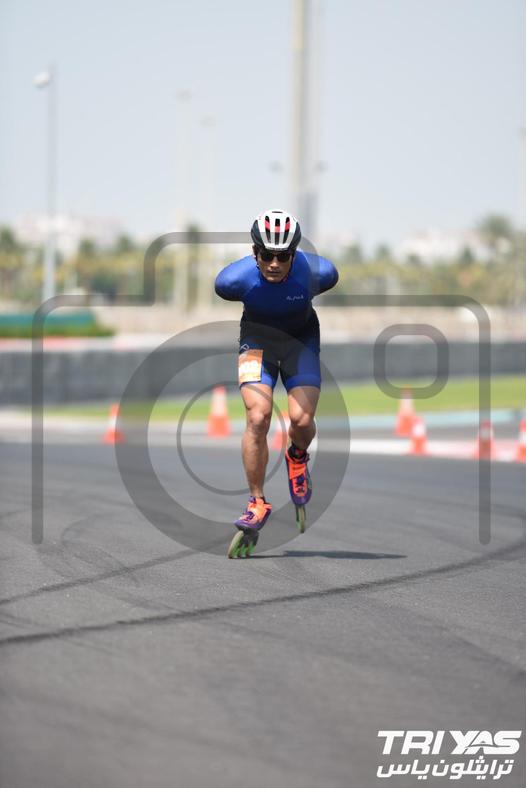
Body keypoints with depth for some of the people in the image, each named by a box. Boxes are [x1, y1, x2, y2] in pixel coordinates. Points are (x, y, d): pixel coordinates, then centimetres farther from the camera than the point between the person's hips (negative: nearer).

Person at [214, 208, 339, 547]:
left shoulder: (316, 271, -29)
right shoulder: (236, 278, -29)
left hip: (301, 337, 0)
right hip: (258, 336, 0)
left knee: (301, 419, -17)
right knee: (258, 418, -18)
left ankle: (298, 457, 20)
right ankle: (257, 502, -6)